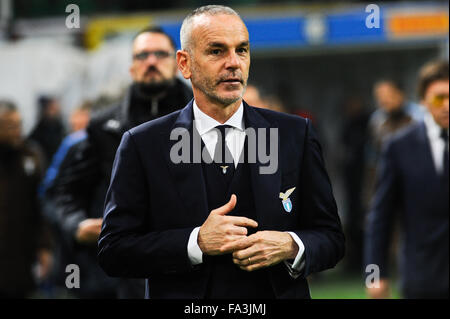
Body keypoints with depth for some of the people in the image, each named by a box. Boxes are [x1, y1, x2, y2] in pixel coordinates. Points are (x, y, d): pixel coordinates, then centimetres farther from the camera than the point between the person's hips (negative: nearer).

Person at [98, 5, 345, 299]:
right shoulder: (143, 145, -5)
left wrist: (291, 247, -18)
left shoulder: (295, 134, 0)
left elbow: (331, 238, 2)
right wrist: (197, 242, -20)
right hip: (185, 299, -1)